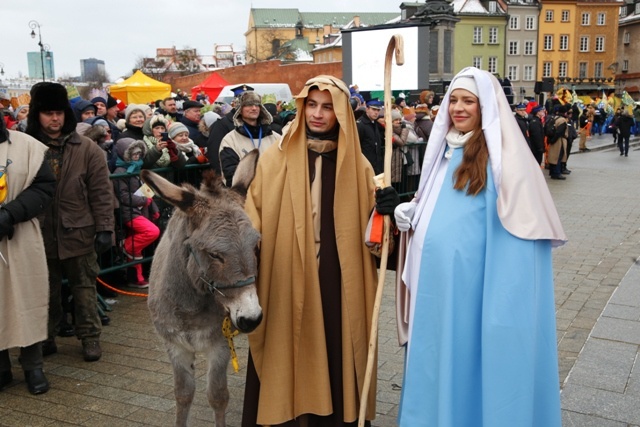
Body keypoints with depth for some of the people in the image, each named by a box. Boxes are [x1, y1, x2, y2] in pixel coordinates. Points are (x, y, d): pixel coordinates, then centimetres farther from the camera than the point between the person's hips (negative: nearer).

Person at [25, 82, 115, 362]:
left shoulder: (87, 149, -2)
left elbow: (101, 192, -3)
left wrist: (104, 228, -8)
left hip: (78, 233, -1)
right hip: (41, 234, 1)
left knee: (84, 288, 10)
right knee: (47, 291, 14)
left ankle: (90, 337, 22)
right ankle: (46, 337, 29)